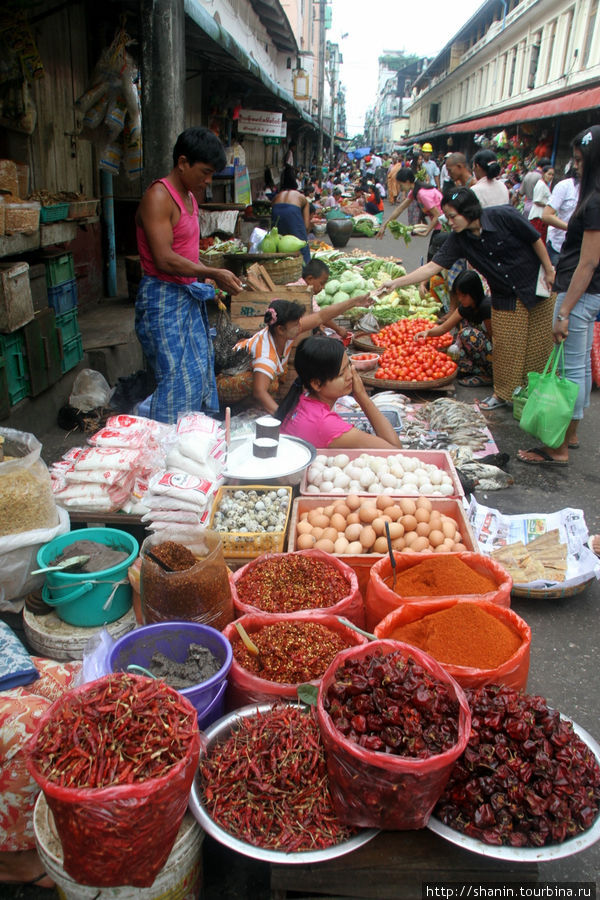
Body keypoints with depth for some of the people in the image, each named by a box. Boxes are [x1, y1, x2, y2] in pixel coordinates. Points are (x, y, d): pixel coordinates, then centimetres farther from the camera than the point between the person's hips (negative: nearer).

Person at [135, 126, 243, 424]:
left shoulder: (188, 196, 14)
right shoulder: (158, 197, -15)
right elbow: (165, 260, -22)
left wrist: (207, 284, 9)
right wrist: (213, 274, -18)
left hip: (189, 297, 10)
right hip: (163, 299, -9)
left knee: (202, 372, 13)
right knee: (178, 381, -8)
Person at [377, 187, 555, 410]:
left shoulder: (504, 216, -21)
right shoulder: (459, 239, -10)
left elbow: (536, 240, -11)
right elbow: (433, 266, -13)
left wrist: (549, 272, -5)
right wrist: (397, 282, -21)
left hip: (536, 290, -3)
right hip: (504, 298, 3)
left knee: (538, 345, 5)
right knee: (505, 347, 2)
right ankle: (503, 393, 18)